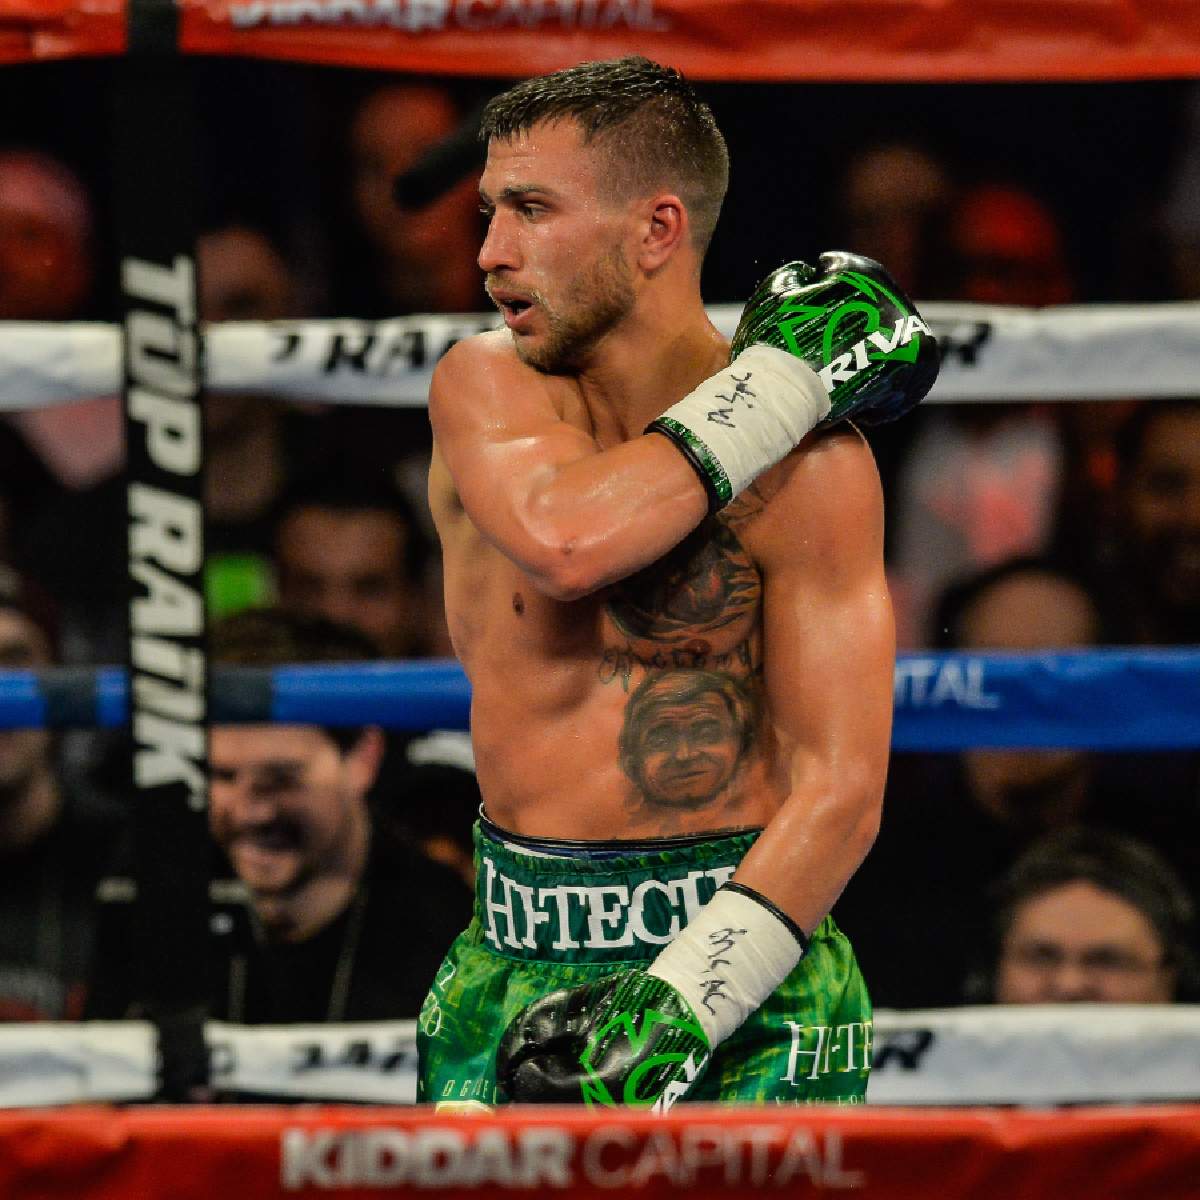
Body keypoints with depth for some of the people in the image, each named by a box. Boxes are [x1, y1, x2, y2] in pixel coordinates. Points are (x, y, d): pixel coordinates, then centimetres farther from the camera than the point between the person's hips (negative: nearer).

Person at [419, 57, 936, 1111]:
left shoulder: (810, 467, -6)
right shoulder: (486, 384, 2)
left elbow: (840, 787, -9)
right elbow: (562, 539, -21)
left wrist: (674, 1010, -19)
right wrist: (784, 384, -12)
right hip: (514, 973, 3)